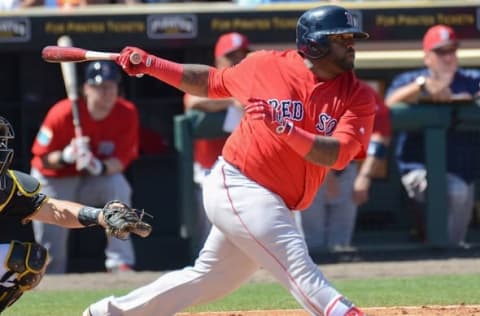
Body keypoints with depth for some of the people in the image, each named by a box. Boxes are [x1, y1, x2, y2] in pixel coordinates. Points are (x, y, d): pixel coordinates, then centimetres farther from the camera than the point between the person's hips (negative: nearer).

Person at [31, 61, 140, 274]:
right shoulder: (62, 114, -25)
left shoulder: (127, 114, -18)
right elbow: (44, 159, -18)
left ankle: (121, 264, -28)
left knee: (118, 187, -32)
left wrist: (100, 166, -40)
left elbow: (121, 160, -17)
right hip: (55, 180, -1)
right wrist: (66, 156, -41)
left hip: (98, 177, 2)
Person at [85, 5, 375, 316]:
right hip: (237, 186, -5)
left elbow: (337, 155, -17)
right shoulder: (267, 66, -4)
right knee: (298, 266, -21)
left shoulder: (358, 97, -3)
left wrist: (283, 128, -30)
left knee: (206, 281, 17)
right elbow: (211, 81, 15)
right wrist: (150, 64, 9)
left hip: (273, 206, 5)